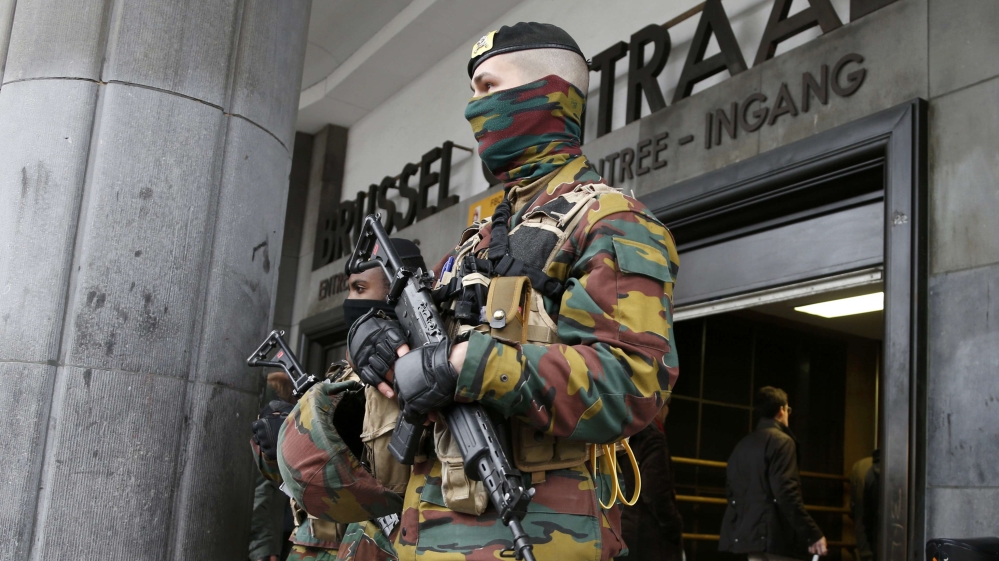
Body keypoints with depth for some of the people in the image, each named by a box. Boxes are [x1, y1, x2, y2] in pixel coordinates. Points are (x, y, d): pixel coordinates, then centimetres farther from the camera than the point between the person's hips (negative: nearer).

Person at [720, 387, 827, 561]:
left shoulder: (743, 444, 15)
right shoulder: (781, 441, -10)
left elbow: (731, 489, 16)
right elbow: (786, 493, -19)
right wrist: (813, 534, -18)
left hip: (744, 530, 8)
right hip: (769, 532, -8)